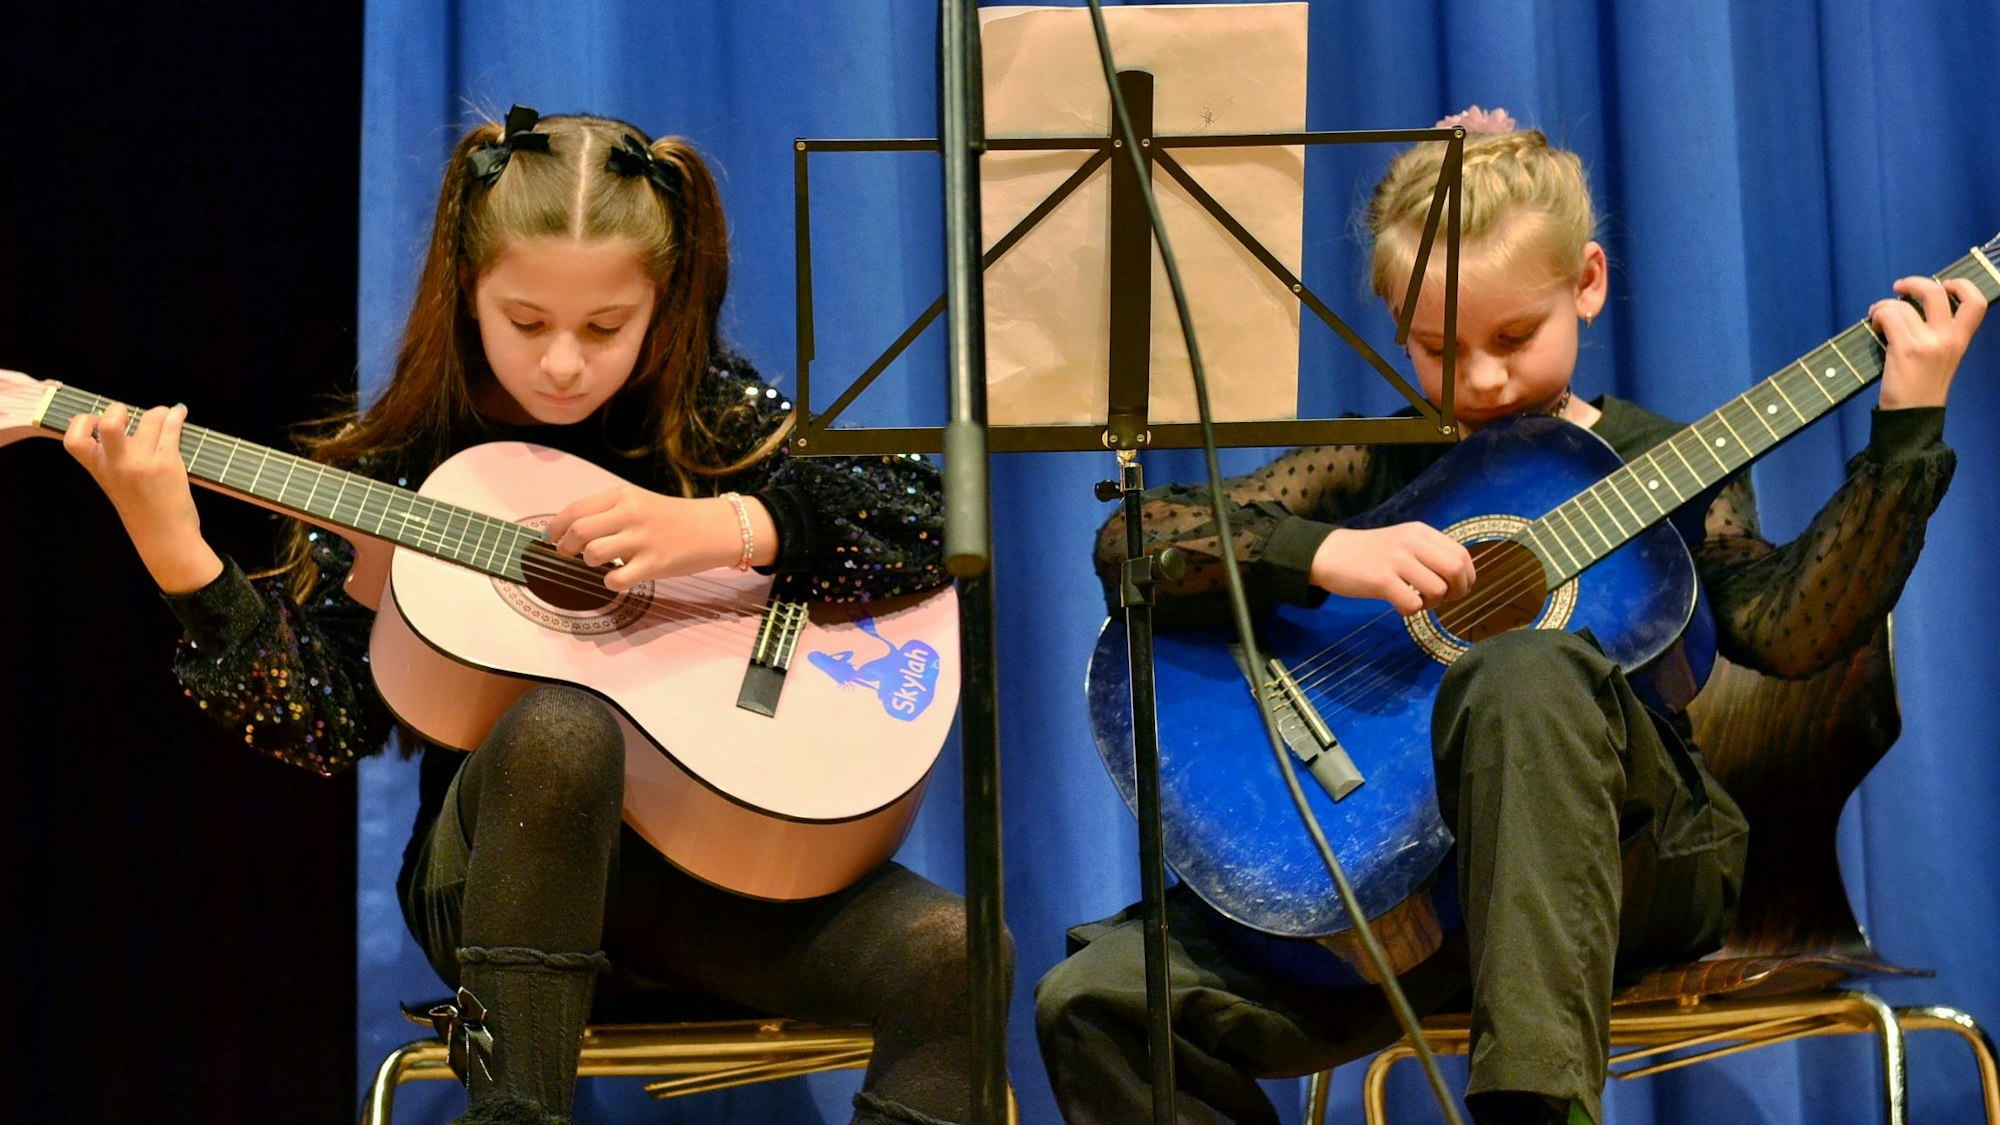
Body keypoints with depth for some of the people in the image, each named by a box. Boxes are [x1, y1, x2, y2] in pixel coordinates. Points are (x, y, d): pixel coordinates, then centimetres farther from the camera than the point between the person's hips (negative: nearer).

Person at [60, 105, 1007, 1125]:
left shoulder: (713, 418, 4)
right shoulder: (404, 466, 1)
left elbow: (932, 518, -4)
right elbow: (326, 722, -5)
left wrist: (732, 526, -17)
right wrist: (183, 565, -18)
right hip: (494, 868, -1)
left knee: (951, 954, -24)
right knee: (559, 726, -36)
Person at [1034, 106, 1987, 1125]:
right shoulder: (1371, 466, 10)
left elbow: (1787, 631, -9)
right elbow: (1128, 546, -1)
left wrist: (1906, 433, -13)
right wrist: (1322, 554, -17)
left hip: (1621, 860, -2)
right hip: (1398, 867, 2)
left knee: (1527, 672, -36)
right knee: (1096, 997, -17)